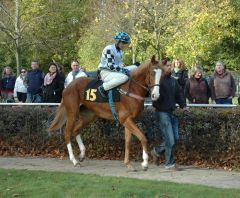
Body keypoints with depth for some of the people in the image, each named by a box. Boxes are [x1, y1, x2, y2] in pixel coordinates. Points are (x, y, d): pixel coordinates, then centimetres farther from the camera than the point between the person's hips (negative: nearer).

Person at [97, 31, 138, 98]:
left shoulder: (120, 50, 14)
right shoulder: (109, 49, -16)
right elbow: (110, 66, -22)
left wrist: (124, 69, 0)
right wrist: (123, 70, -22)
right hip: (106, 72, -9)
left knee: (134, 68, 3)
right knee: (124, 77, -37)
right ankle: (102, 88, -25)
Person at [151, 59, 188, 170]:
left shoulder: (173, 81, 12)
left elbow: (179, 94, 17)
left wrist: (183, 106, 5)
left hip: (172, 112, 7)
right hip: (162, 112, -7)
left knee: (175, 138, 10)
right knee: (170, 140, -6)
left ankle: (157, 151, 29)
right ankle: (169, 164, 7)